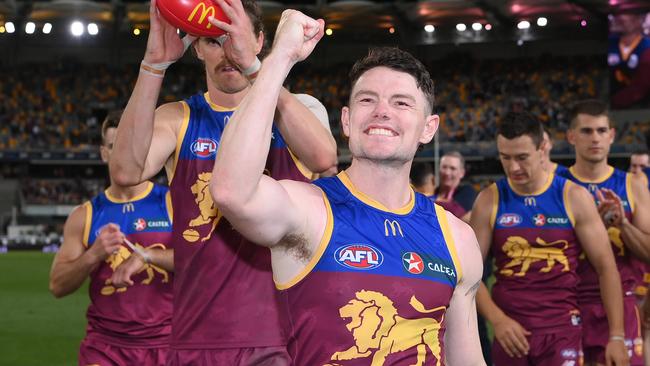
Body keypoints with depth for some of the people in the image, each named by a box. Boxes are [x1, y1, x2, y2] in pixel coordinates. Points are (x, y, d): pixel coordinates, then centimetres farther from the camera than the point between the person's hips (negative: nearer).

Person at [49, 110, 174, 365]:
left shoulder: (174, 204, 2)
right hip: (105, 345, 1)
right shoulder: (84, 216, 6)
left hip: (165, 343, 0)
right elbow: (57, 286, 2)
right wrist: (94, 254, -15)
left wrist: (148, 255, -21)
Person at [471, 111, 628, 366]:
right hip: (511, 329, 1)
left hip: (562, 328, -1)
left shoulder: (574, 197, -2)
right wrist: (497, 320, -13)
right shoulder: (489, 201, 0)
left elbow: (606, 267, 0)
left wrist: (616, 335, -5)